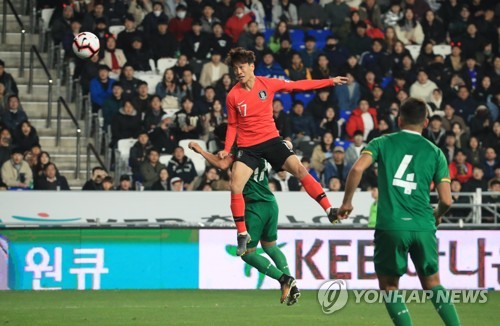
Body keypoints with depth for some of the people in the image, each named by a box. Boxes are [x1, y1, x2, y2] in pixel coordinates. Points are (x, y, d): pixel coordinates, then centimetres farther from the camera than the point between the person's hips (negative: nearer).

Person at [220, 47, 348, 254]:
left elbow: (298, 86, 4)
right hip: (247, 146, 0)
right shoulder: (232, 96, -4)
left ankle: (329, 210, -11)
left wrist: (330, 82, 6)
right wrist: (227, 149, -5)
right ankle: (242, 234, -4)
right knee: (235, 187, -16)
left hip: (271, 139, 0)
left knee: (299, 170, -16)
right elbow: (232, 125, 8)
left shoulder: (267, 84, -4)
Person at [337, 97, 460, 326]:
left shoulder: (382, 143, 6)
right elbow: (446, 201, 5)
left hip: (391, 227, -2)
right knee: (432, 285, 18)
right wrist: (437, 217, 27)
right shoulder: (434, 152, 10)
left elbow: (357, 169, -11)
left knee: (389, 287, 11)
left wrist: (347, 202, 2)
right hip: (423, 227, 2)